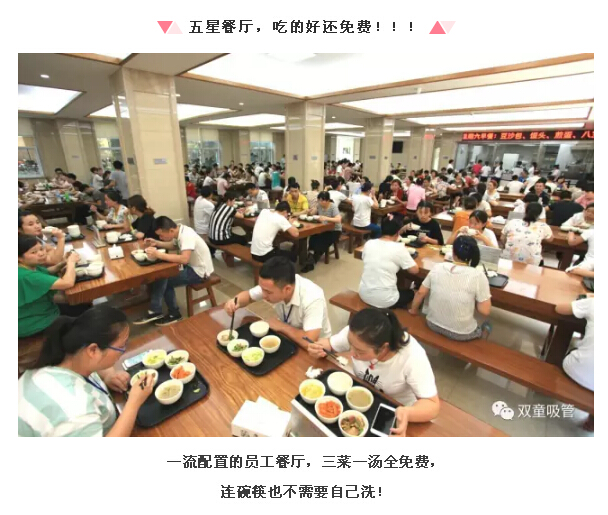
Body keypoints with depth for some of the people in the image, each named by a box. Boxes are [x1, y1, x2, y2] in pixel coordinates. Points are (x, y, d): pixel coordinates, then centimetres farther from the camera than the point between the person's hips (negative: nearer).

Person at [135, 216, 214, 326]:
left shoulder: (187, 236, -27)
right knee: (163, 277, 4)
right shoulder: (180, 231, -1)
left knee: (161, 279, -9)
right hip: (192, 266, 9)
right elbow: (174, 246, 19)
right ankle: (174, 313, 10)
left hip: (199, 272, -9)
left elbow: (184, 259, -40)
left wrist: (158, 254, -36)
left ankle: (155, 312, 9)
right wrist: (156, 243, 4)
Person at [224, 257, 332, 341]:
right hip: (288, 337, 4)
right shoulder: (271, 286, -19)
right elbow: (248, 295, -1)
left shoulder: (312, 298, -36)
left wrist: (281, 326, -27)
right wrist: (236, 302, -23)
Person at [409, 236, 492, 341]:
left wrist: (413, 310, 18)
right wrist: (473, 301, 6)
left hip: (433, 324, 3)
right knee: (486, 327, 30)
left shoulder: (437, 267, -7)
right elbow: (485, 311, -15)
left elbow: (420, 293, 2)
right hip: (460, 334, -2)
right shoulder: (478, 275, -18)